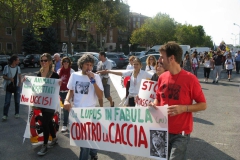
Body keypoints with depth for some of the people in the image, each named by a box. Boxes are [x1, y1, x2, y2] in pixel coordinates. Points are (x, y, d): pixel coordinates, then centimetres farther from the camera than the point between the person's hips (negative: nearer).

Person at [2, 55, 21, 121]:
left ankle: (17, 113, 23)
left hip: (17, 86, 3)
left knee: (17, 101, 9)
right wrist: (9, 78, -21)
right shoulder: (6, 67, -8)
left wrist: (20, 82, -4)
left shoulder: (18, 67, 1)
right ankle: (5, 115, 7)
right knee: (7, 101, -3)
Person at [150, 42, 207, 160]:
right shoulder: (162, 77, 1)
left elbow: (203, 105, -8)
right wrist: (154, 104, -7)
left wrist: (184, 108, -23)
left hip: (180, 133, -5)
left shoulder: (190, 79, -15)